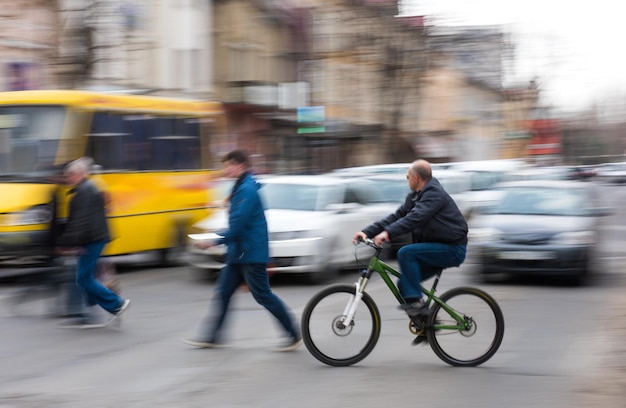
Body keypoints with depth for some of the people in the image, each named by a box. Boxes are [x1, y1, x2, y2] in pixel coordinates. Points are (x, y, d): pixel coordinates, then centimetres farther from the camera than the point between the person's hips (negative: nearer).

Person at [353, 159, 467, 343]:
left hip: (452, 250, -10)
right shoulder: (414, 196, 13)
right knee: (403, 284, 3)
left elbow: (415, 217, -31)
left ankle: (415, 301, -22)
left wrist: (388, 233, -40)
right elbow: (397, 216, 7)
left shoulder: (434, 194, -17)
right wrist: (367, 232, -3)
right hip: (438, 248, 10)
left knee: (406, 253, -26)